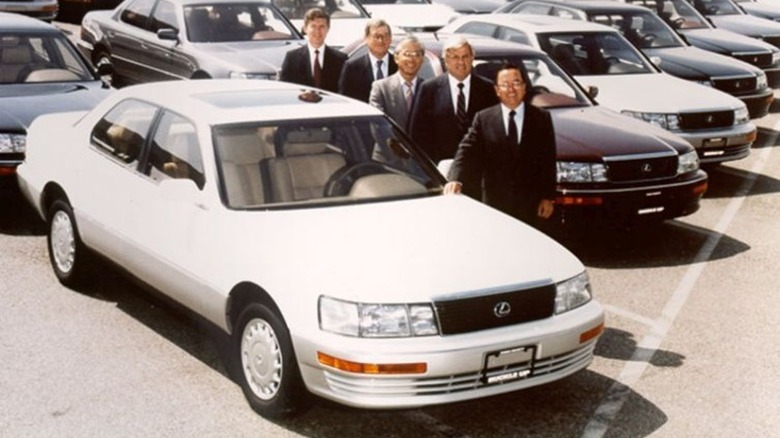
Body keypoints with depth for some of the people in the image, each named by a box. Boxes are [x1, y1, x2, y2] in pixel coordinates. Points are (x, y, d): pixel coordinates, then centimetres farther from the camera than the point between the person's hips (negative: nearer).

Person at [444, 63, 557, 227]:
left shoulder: (542, 118, 3)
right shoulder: (483, 118, 1)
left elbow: (548, 161, 3)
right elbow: (466, 151, -8)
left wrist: (548, 197, -1)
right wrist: (455, 179, -26)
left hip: (530, 202, 1)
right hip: (494, 202, 0)